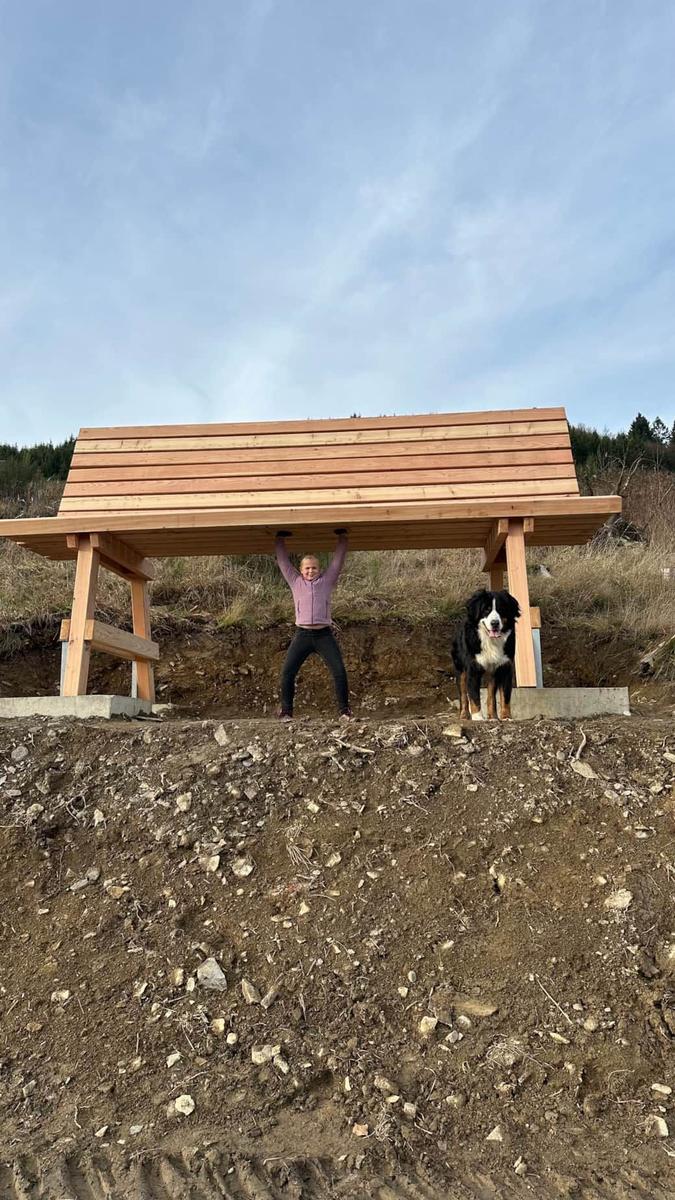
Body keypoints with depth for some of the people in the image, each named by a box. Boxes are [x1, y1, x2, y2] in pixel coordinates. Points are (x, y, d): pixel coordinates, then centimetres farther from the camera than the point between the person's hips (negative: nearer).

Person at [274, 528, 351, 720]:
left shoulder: (327, 580, 12)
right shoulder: (295, 581, 13)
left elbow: (338, 558, 13)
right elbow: (283, 560, 16)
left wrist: (342, 537, 13)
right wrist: (280, 539, 17)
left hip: (324, 635, 0)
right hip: (302, 635, 1)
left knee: (339, 671, -9)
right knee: (287, 672, -7)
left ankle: (344, 710, 2)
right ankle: (286, 711, 5)